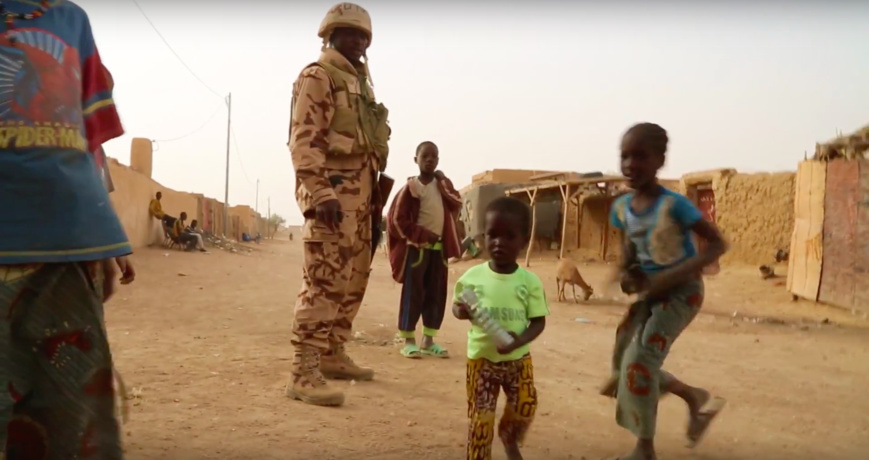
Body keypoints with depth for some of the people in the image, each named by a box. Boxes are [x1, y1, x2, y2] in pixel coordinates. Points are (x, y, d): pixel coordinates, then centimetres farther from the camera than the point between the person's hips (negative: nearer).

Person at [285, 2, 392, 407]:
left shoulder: (359, 80, 23)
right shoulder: (317, 76, -4)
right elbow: (303, 141, -14)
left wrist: (375, 194, 20)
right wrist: (321, 194, -24)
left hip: (359, 195, 9)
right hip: (330, 192, -9)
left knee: (353, 281, 14)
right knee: (324, 283, -13)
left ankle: (334, 356, 25)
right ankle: (304, 373, -11)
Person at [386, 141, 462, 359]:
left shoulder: (442, 184, 11)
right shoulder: (410, 187, -7)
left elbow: (457, 205, 0)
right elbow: (396, 219, -10)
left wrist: (444, 184, -6)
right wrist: (423, 234, -14)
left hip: (439, 247, 6)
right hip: (416, 247, -6)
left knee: (436, 294, 7)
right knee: (413, 294, -4)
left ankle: (429, 340, 15)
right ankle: (409, 341, 2)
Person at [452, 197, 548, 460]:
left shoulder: (529, 281, -11)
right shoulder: (472, 277, -9)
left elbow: (538, 321, -7)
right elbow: (457, 305, 5)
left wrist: (519, 341, -25)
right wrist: (462, 311, -19)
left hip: (518, 359, 1)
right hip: (481, 359, -1)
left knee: (525, 407, 8)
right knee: (480, 417, 4)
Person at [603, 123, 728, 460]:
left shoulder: (673, 204, -21)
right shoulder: (621, 208, -3)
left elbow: (718, 243, -19)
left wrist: (674, 275, -29)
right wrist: (625, 272, -9)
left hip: (682, 291, -7)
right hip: (650, 293, 7)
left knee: (640, 358, -17)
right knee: (623, 361, 9)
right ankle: (695, 397, 31)